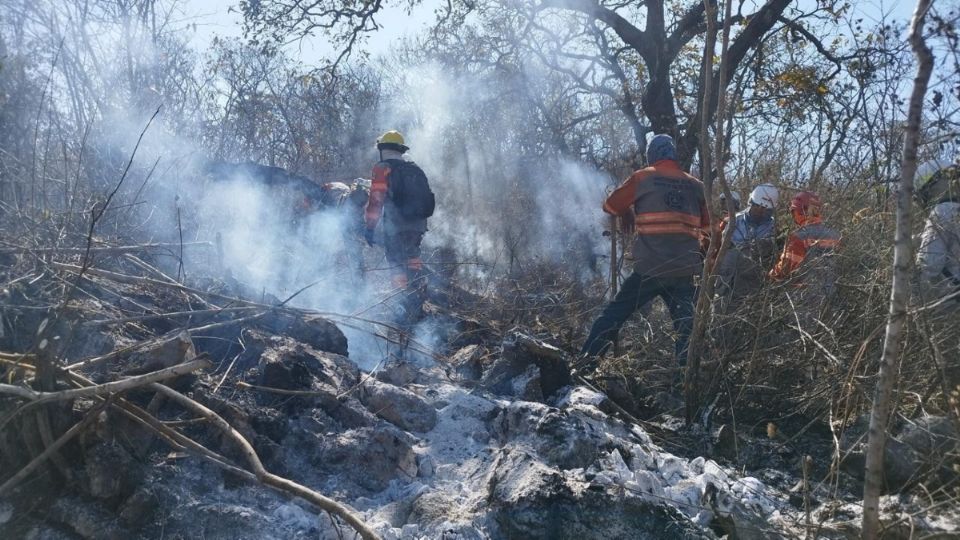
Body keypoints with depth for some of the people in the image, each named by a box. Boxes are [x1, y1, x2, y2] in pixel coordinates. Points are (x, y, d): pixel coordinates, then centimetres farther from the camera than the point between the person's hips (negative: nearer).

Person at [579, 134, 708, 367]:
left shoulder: (642, 178, 2)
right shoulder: (695, 185, 11)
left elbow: (610, 205, 10)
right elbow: (706, 223, 20)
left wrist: (627, 213, 29)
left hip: (650, 269, -2)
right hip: (685, 271, 2)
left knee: (614, 314, 6)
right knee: (686, 325, 9)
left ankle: (584, 363, 4)